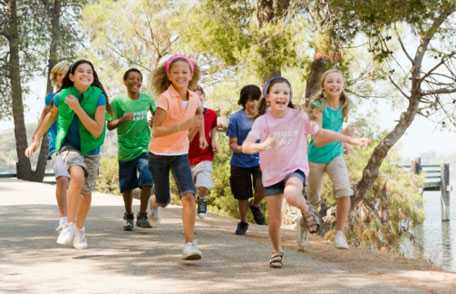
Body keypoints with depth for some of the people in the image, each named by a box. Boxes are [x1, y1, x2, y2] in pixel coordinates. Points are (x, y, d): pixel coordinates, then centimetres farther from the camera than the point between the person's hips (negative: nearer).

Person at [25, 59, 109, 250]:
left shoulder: (98, 97, -15)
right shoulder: (61, 97, -12)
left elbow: (97, 131, -21)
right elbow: (51, 116, 9)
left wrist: (78, 108, -28)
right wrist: (37, 140, 11)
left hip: (90, 149, 2)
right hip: (68, 146, -2)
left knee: (86, 192, 11)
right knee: (77, 176, -31)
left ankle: (79, 229, 37)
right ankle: (70, 225, -21)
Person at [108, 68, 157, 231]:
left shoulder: (147, 99, 1)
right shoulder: (118, 101, -4)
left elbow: (156, 114, 21)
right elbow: (110, 125, -3)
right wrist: (122, 119, -21)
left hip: (144, 148, 0)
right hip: (125, 150, 0)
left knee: (147, 180, -19)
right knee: (127, 186, 9)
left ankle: (142, 215, -4)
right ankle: (128, 216, 31)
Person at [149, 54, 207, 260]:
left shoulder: (194, 98, -4)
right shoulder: (165, 98, -20)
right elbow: (156, 131, -25)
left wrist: (202, 135, 21)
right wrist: (183, 126, -34)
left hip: (180, 153, 3)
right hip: (159, 153, -3)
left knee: (189, 196, -17)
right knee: (163, 201, 8)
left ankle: (189, 244, -15)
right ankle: (154, 204, 47)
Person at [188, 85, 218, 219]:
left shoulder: (212, 114, -2)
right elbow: (186, 140, -17)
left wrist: (213, 140, 3)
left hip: (205, 157, 0)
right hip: (188, 159, 0)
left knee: (203, 187, -18)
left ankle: (202, 200, 15)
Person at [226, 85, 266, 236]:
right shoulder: (236, 118, -7)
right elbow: (232, 144, -6)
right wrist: (243, 149, -25)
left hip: (260, 160, 0)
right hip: (241, 162, 0)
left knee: (262, 188, -23)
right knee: (243, 196, 10)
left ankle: (255, 205, 12)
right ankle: (243, 222, 37)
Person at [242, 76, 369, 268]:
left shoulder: (299, 117, -8)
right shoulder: (262, 121, -12)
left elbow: (320, 134, 4)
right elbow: (246, 146, -24)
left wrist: (351, 140, 1)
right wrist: (261, 146, -47)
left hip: (295, 169, -1)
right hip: (272, 174, 1)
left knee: (291, 195, -36)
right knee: (274, 220, 5)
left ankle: (306, 211, -2)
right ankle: (277, 251, 33)